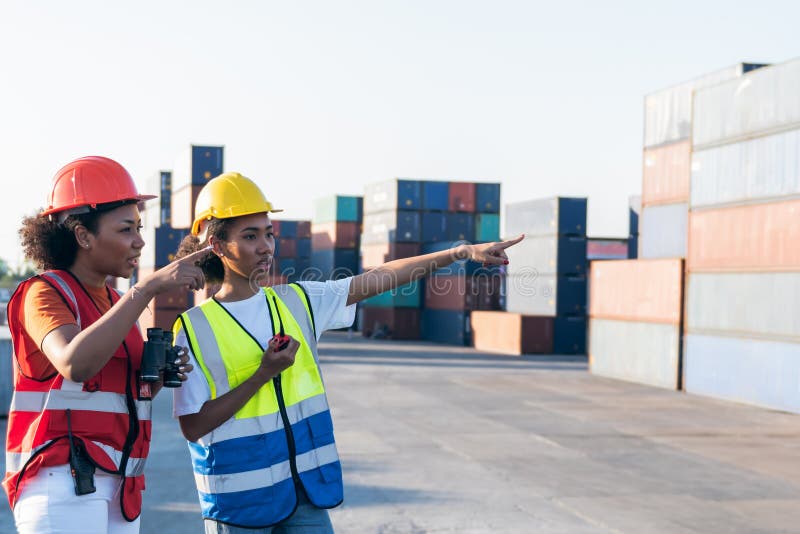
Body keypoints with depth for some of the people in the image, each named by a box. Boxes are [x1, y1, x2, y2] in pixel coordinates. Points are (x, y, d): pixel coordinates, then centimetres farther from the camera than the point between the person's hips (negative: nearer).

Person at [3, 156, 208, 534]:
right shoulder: (45, 293, -8)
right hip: (63, 484, -8)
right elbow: (75, 364, -29)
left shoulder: (114, 300, 16)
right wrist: (147, 287, -31)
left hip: (119, 488, 8)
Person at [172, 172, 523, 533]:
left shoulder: (296, 301, 6)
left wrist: (463, 252, -2)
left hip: (307, 490, 4)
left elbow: (380, 279, 3)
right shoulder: (194, 328, -6)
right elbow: (193, 427, -10)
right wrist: (263, 374, -15)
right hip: (240, 501, -3)